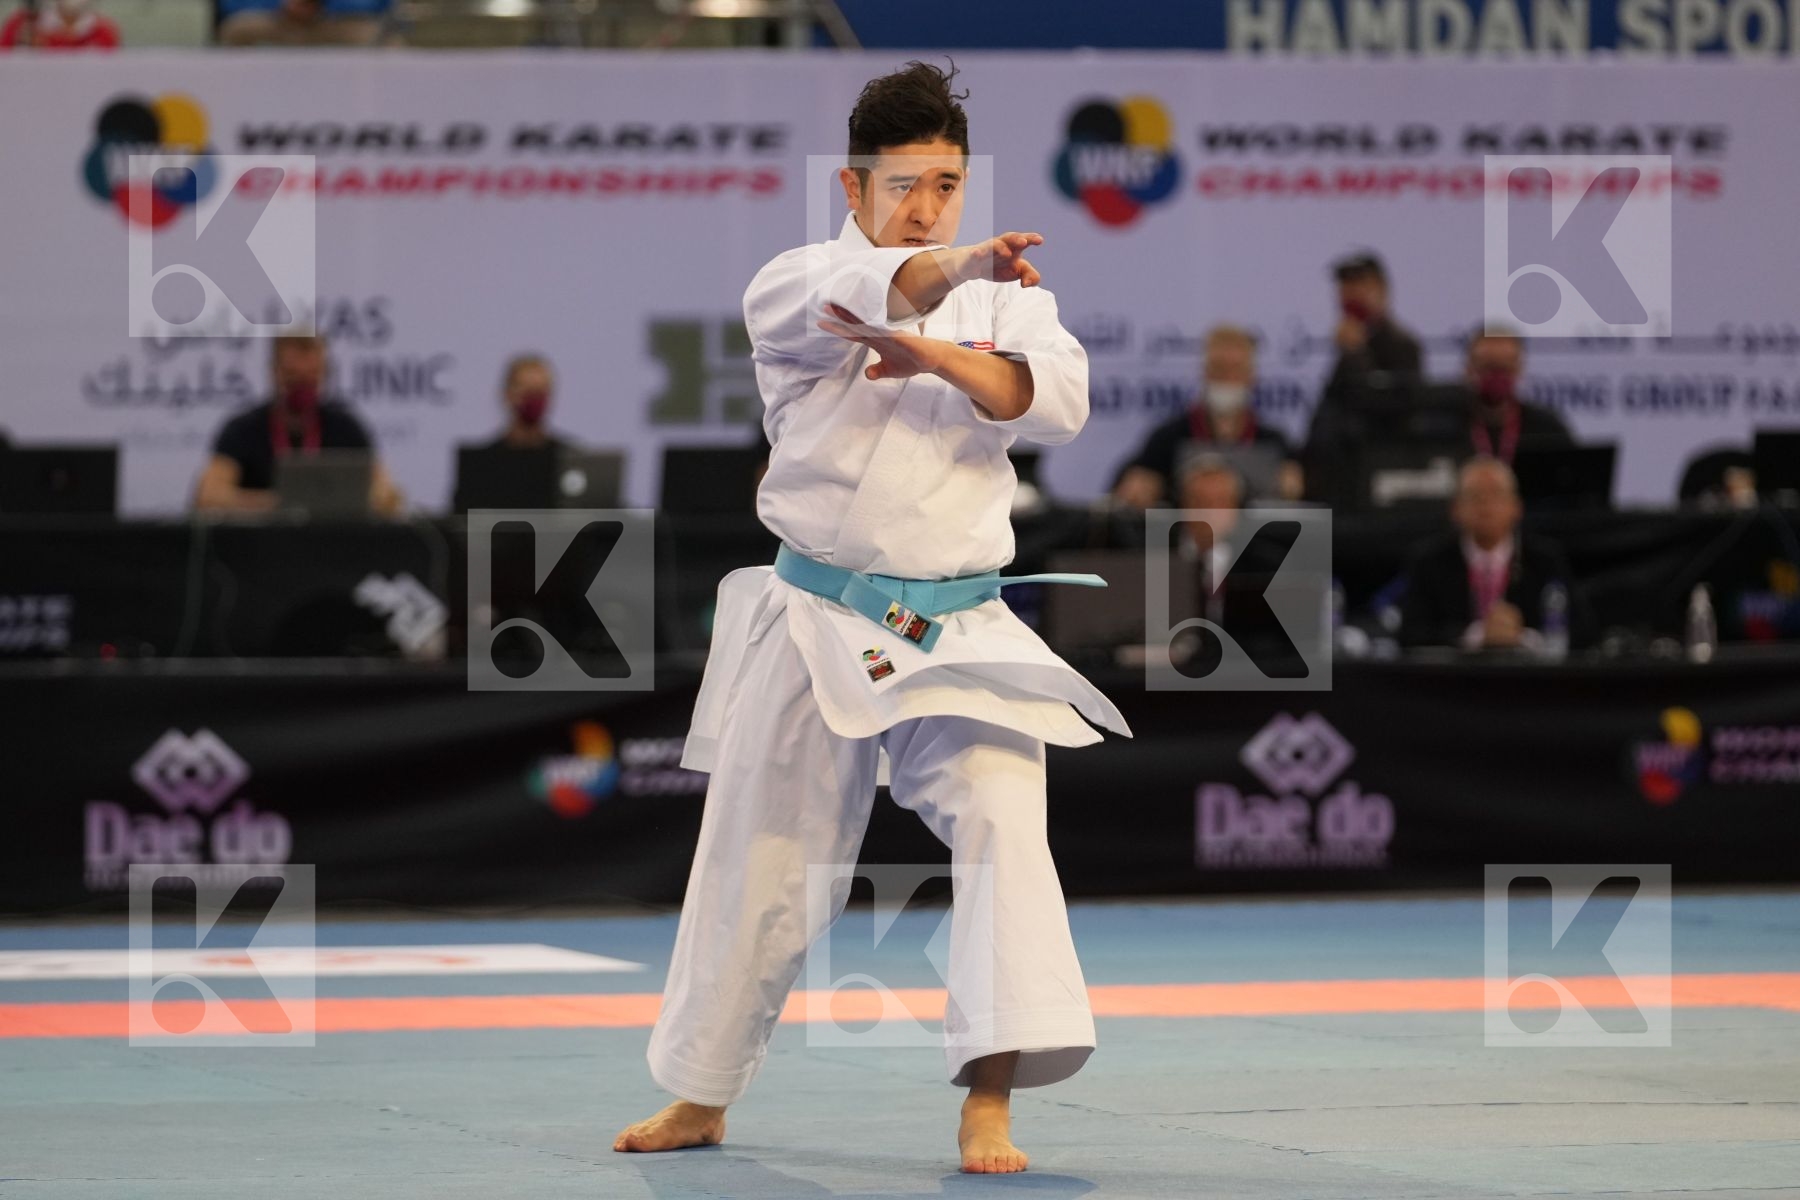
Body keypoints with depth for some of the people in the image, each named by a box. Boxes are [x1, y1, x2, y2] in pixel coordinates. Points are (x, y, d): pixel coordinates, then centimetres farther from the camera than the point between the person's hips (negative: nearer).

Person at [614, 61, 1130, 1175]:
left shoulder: (1007, 300, 7)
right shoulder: (791, 288, -1)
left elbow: (1058, 398, -12)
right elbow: (858, 291, -26)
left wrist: (931, 352, -28)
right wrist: (959, 269, -46)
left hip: (961, 633, 1)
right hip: (817, 625, -1)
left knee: (1001, 821, -21)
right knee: (756, 864, 9)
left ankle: (991, 1101, -24)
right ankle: (701, 1099, 28)